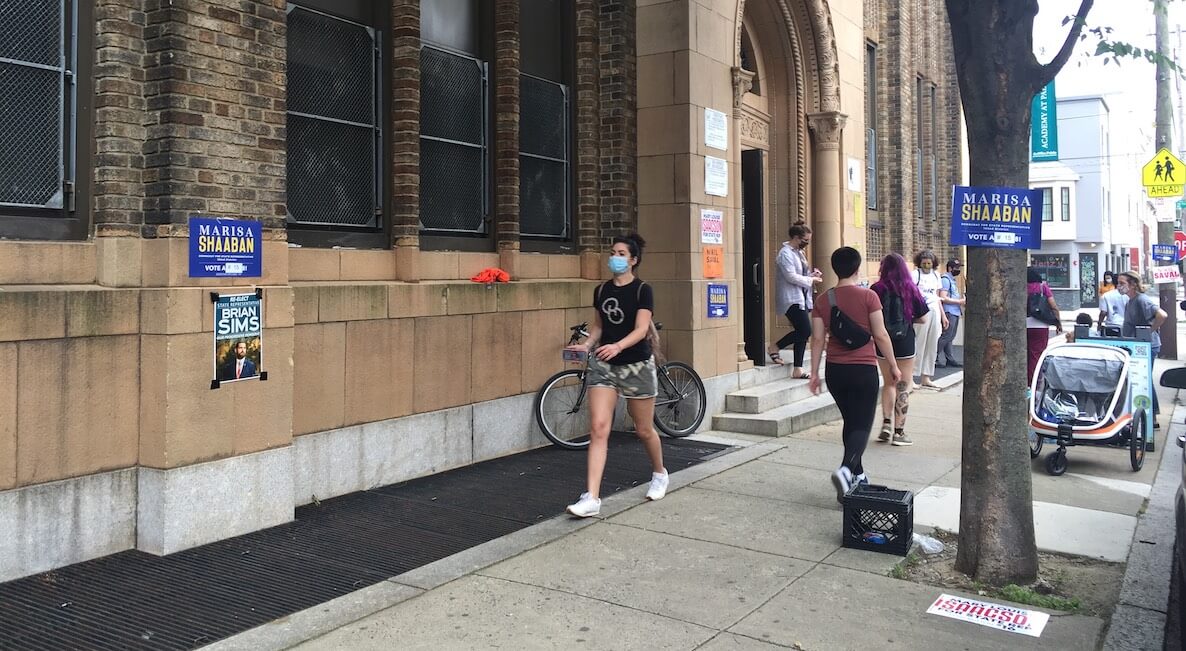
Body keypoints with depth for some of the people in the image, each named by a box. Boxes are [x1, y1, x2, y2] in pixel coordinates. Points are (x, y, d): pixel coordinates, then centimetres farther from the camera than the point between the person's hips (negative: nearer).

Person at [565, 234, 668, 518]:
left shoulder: (642, 290, -8)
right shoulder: (601, 290, 7)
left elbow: (641, 329, -19)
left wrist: (618, 346, -37)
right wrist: (587, 344, -5)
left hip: (637, 364, -3)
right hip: (604, 365, 3)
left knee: (644, 430, 12)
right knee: (598, 428, -10)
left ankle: (659, 473, 41)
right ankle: (591, 498, -12)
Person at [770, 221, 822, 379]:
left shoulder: (798, 252, 17)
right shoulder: (786, 253, -12)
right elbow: (791, 277, -20)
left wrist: (812, 273, 7)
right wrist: (811, 280, -11)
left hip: (801, 298, 10)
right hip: (791, 299, -9)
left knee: (801, 332, 6)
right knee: (805, 331, -13)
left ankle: (797, 369, 10)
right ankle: (776, 348, 6)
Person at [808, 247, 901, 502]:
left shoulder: (823, 301, 1)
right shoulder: (868, 297, -9)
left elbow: (818, 339, 0)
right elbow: (881, 335, -8)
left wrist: (814, 373, 5)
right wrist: (893, 366, 3)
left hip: (835, 370, 4)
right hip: (863, 369, -4)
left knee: (850, 422, 20)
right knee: (862, 425, 0)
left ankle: (857, 474, 29)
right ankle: (845, 470, -23)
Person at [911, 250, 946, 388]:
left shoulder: (936, 275, 15)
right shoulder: (915, 274, -4)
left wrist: (943, 315, 19)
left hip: (935, 312, 6)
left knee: (932, 346, 8)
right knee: (918, 344, -7)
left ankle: (926, 378, 15)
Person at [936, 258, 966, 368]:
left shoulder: (952, 280, 18)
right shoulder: (945, 279, -11)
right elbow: (943, 298, -19)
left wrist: (963, 299, 12)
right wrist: (960, 301, -15)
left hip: (955, 312, 10)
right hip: (949, 312, -10)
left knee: (950, 337, 11)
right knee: (946, 337, -9)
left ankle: (950, 359, 15)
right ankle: (934, 359, -5)